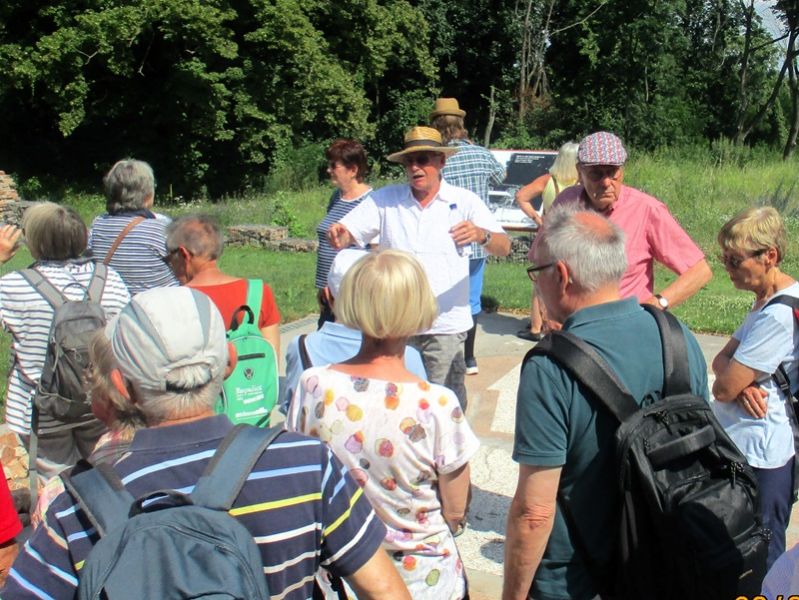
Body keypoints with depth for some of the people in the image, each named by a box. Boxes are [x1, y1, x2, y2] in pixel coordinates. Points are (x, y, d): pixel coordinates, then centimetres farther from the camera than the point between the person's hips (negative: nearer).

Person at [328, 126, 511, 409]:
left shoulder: (464, 201, 2)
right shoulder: (386, 199, 7)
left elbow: (504, 247, -7)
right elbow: (349, 233, 1)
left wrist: (480, 234, -29)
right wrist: (339, 236, -24)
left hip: (447, 325, -2)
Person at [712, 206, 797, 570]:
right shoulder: (768, 301, 9)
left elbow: (723, 388, -23)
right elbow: (720, 361, 8)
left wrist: (734, 380, -1)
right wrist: (742, 380, -12)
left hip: (759, 459, -10)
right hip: (741, 447, 10)